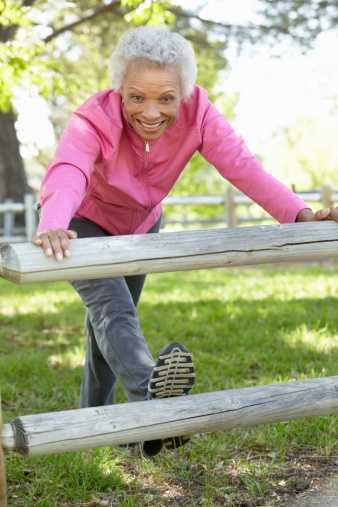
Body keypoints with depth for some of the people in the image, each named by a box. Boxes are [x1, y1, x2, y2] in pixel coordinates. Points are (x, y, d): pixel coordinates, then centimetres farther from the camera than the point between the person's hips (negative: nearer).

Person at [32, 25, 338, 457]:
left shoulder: (197, 112, -26)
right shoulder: (94, 120, -36)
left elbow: (240, 164, -36)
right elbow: (66, 176, -54)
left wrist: (298, 213, -52)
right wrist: (51, 227, -76)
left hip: (140, 227, 5)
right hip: (85, 226, -4)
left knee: (115, 315, 16)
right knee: (111, 306, -28)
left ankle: (95, 419, 33)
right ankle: (150, 395, -51)